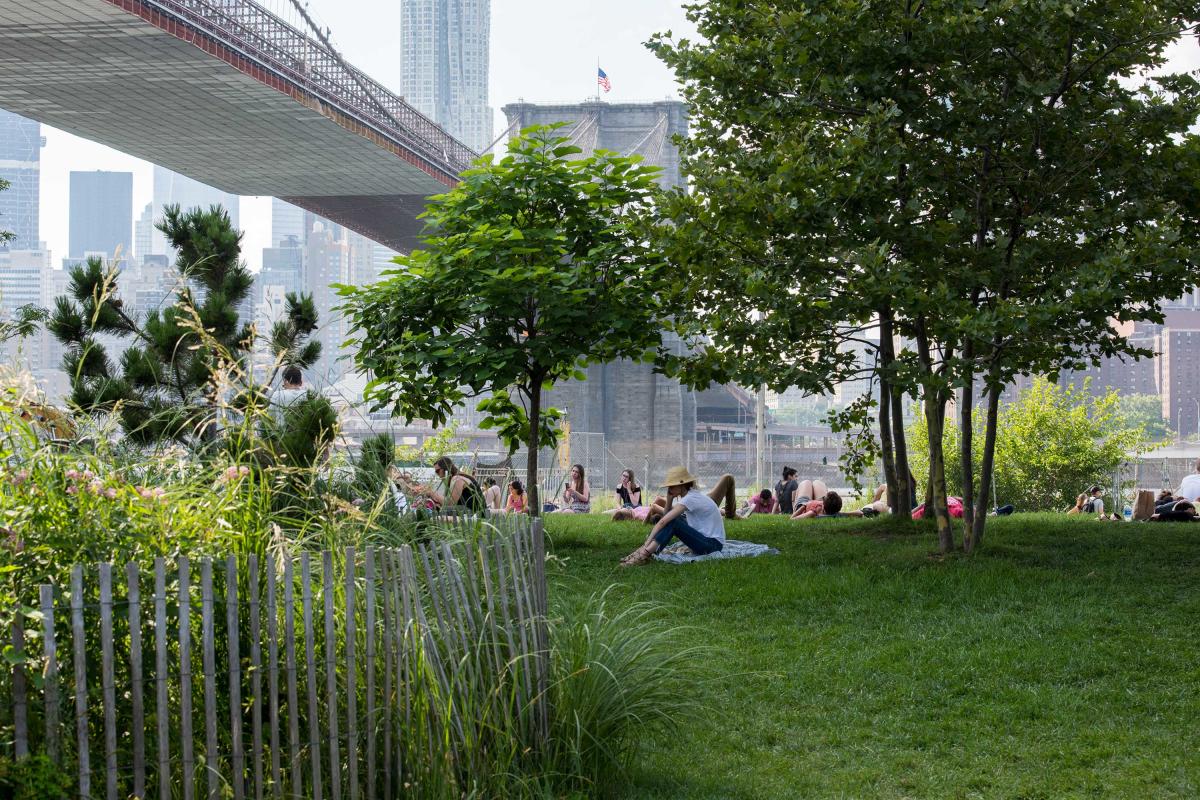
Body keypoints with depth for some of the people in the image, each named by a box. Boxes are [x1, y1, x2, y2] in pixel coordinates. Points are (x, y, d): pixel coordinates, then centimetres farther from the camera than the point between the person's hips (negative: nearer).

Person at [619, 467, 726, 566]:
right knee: (669, 519, 1)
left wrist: (646, 544, -24)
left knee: (671, 522, -23)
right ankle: (645, 552, -9)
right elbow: (667, 515, 10)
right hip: (703, 538, 9)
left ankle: (644, 554, -24)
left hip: (713, 544, -9)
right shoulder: (689, 495, 7)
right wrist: (669, 499, -5)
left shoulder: (690, 498, -20)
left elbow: (662, 522, -25)